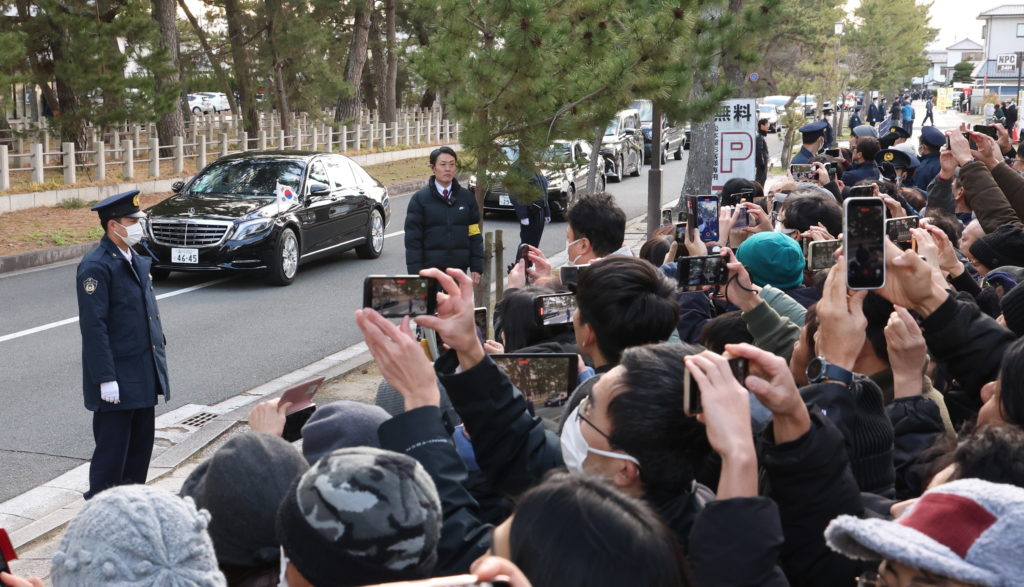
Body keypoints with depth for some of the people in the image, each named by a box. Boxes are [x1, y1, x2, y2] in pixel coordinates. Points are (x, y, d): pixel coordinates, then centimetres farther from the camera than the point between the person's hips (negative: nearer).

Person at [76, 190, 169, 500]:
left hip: (144, 375, 9)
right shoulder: (95, 266, -16)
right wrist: (105, 378, -21)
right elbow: (93, 326, -20)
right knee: (112, 451, 0)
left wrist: (158, 358, 17)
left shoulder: (136, 260, 12)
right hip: (117, 377, -9)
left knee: (141, 446, 16)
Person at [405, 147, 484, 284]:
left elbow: (475, 234, 8)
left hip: (459, 268, 3)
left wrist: (476, 267, 2)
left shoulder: (467, 197, 7)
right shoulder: (420, 199, -1)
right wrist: (416, 272, -10)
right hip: (430, 268, -2)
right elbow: (412, 238, -3)